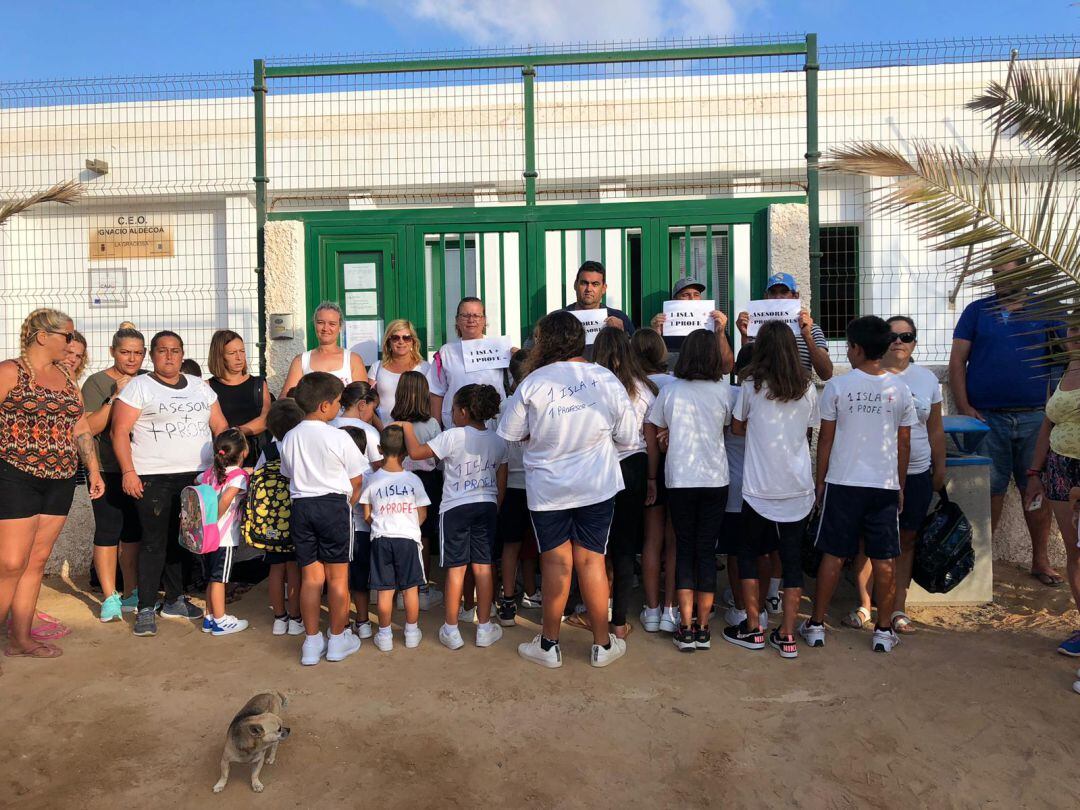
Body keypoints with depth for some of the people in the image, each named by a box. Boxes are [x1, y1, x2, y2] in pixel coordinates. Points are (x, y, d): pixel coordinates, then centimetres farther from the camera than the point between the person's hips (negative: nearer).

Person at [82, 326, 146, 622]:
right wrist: (116, 398, -21)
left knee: (134, 531, 11)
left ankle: (132, 593, 22)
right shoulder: (97, 383, -5)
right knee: (108, 530, -2)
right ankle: (110, 598, 9)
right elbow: (88, 428, -14)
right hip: (109, 471, -4)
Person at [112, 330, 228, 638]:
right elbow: (120, 431, -5)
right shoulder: (138, 387, 0)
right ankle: (146, 609, 7)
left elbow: (219, 426, 14)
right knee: (154, 542, -3)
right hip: (154, 477, -4)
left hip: (197, 475, 5)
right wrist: (128, 471, -14)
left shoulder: (200, 387, 14)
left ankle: (175, 600, 25)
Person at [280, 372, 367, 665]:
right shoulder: (338, 437, -11)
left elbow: (289, 475, 14)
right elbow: (356, 479, -5)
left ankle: (312, 641, 17)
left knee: (310, 576, 11)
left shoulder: (290, 437, 5)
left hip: (300, 506, 5)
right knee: (337, 576, 7)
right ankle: (338, 639, 18)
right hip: (334, 505, -5)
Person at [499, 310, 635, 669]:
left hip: (547, 489, -1)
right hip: (597, 488, 1)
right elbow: (627, 436, 0)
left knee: (556, 563, 10)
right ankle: (602, 645, 21)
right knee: (591, 561, 10)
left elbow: (511, 433, -2)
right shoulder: (606, 379, -7)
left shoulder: (532, 383, -11)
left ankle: (549, 645, 22)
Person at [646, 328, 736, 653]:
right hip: (716, 480, 0)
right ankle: (703, 629, 12)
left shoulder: (669, 391, -2)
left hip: (680, 481, 0)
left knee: (684, 550, 8)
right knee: (707, 550, 8)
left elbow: (653, 435, 3)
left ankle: (686, 629, 8)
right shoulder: (724, 391, -2)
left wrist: (652, 475, 13)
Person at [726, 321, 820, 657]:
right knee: (792, 559, 9)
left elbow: (737, 428, 5)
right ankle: (786, 635, 14)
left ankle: (753, 629, 17)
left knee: (748, 554, 13)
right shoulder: (807, 389, 1)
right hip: (798, 490, 3)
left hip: (760, 489, -3)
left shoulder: (752, 386, -7)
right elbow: (809, 430, 14)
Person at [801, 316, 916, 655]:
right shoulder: (900, 389, 1)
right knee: (884, 560, 8)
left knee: (833, 556, 6)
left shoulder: (837, 386, -6)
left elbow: (825, 438, -3)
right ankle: (883, 631, 16)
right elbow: (904, 443, 6)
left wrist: (821, 480, 7)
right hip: (885, 484, 2)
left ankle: (816, 625, 14)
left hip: (843, 483, -1)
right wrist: (900, 485, 16)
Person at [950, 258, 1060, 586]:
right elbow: (957, 361, 2)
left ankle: (1041, 560, 20)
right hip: (987, 417, -1)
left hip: (1034, 417, 1)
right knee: (990, 488, 4)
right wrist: (964, 407, -7)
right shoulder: (977, 311, 6)